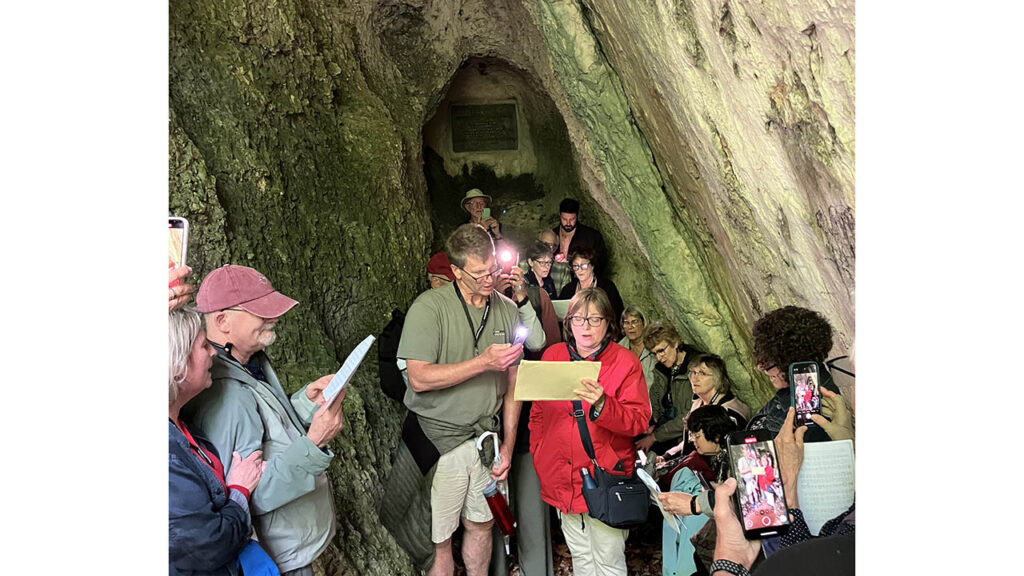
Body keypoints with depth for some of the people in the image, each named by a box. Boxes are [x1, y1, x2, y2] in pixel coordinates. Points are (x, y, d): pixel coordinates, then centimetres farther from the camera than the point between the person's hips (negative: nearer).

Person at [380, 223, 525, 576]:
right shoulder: (429, 307, -13)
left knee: (482, 525, 17)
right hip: (438, 439, -4)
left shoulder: (507, 309, 2)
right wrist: (484, 362, -24)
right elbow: (419, 378, -20)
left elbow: (513, 382, 7)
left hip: (486, 438, 4)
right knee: (438, 539, 7)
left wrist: (508, 444, 5)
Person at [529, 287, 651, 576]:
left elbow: (638, 421, -12)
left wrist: (602, 405, -28)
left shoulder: (625, 362, -6)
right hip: (561, 478, 4)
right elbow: (538, 412, 13)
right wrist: (538, 454, 5)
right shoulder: (553, 355, 6)